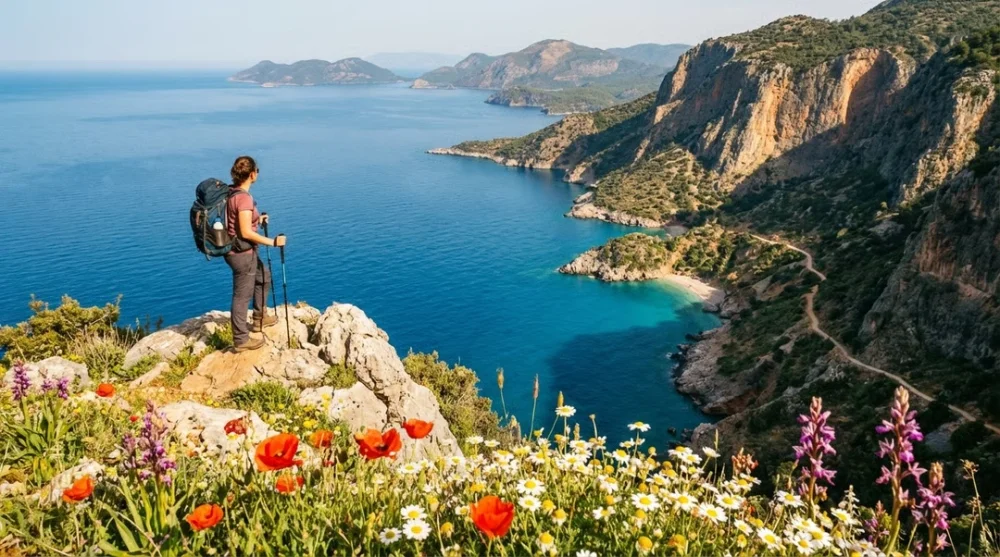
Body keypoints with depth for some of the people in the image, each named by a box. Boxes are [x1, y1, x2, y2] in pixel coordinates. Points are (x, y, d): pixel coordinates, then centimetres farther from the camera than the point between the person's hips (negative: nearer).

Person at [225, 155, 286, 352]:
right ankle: (241, 340, 15)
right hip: (242, 253, -10)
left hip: (238, 250, 10)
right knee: (242, 296, 3)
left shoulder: (230, 192, 4)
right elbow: (246, 233, -25)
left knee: (264, 277, 28)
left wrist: (256, 219, 16)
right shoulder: (244, 198, -24)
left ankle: (260, 318, 41)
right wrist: (272, 242, -18)